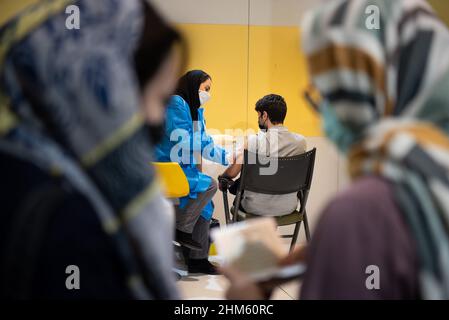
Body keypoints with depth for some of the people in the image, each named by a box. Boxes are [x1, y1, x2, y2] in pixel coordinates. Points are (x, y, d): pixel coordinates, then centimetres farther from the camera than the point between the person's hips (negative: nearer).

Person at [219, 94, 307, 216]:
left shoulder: (255, 141, -18)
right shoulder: (300, 142, -7)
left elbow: (232, 172, -13)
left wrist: (222, 178, 11)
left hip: (258, 208, -4)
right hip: (288, 207, 4)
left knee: (236, 185, 27)